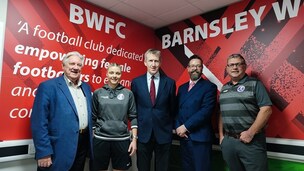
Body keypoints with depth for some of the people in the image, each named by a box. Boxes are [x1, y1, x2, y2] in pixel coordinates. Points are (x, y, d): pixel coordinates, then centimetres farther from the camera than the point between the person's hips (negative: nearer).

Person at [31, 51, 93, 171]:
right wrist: (44, 152, -16)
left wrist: (89, 139, 11)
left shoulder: (86, 87, 10)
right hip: (59, 149, -6)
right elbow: (39, 122, -14)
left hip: (83, 144, 6)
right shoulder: (48, 86, -10)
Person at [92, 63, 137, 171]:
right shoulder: (98, 93, 2)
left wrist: (134, 139, -3)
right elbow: (93, 117, 7)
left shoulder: (128, 93, 1)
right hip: (101, 139, 0)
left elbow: (133, 117, 2)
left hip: (122, 140, 0)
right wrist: (92, 136, 5)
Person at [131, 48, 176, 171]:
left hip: (163, 133, 0)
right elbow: (133, 108, 5)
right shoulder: (136, 82, 0)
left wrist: (171, 127, 5)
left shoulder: (170, 82, -1)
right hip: (143, 132, 1)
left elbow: (172, 108, 5)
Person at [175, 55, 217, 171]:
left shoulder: (209, 87, -5)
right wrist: (178, 127, -7)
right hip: (183, 136, 6)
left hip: (200, 137, -5)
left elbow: (206, 111, -16)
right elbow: (177, 109, 10)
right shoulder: (182, 88, 14)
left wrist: (186, 127, -16)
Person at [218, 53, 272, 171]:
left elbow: (266, 109, -12)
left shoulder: (255, 84, -3)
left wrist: (250, 133, -16)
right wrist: (221, 135, 10)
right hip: (228, 141, 5)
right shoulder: (224, 88, 12)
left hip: (251, 141, -5)